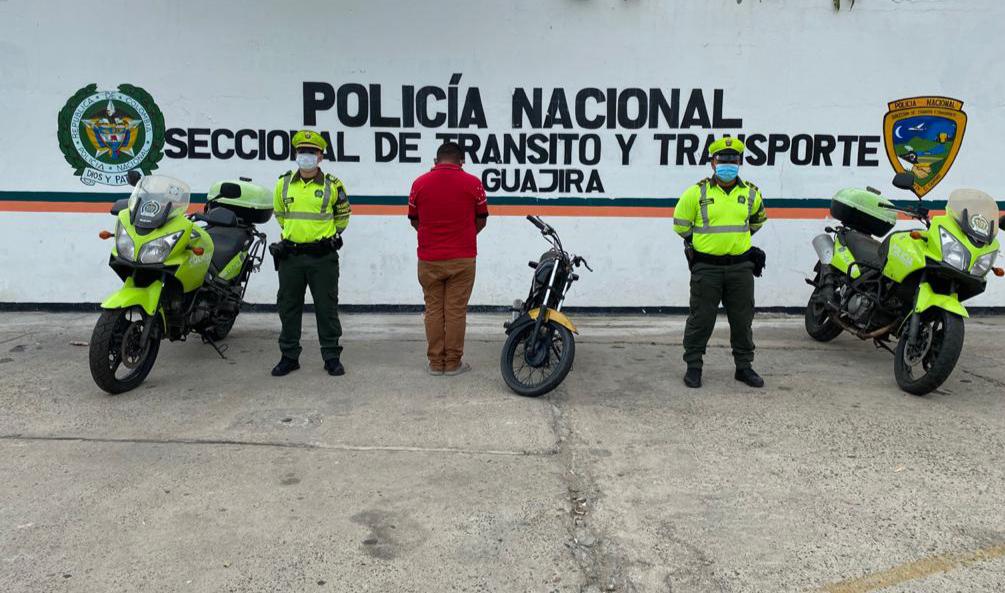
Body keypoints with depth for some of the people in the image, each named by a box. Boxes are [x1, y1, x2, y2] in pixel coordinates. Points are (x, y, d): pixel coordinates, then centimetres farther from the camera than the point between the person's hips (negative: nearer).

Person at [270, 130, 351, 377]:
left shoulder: (332, 185, 0)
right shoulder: (283, 183, 6)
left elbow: (343, 215, 15)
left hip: (323, 256, -2)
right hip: (291, 255, 3)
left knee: (327, 307, 3)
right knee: (289, 307, 8)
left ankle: (331, 356, 13)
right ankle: (289, 356, 19)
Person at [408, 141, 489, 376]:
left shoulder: (419, 183, 0)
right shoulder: (473, 183, -4)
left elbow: (414, 220, 9)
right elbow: (481, 221, 4)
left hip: (429, 258, 2)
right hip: (462, 258, -1)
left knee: (433, 310, 9)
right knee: (456, 311, 4)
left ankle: (435, 362, 14)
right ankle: (453, 363, 11)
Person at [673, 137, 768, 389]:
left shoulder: (750, 193, 5)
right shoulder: (697, 192, -4)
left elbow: (758, 219, 26)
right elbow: (681, 224, 8)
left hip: (740, 266, 3)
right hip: (706, 266, -3)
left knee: (742, 319, 11)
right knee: (701, 319, 2)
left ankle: (744, 366, 24)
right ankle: (693, 366, 14)